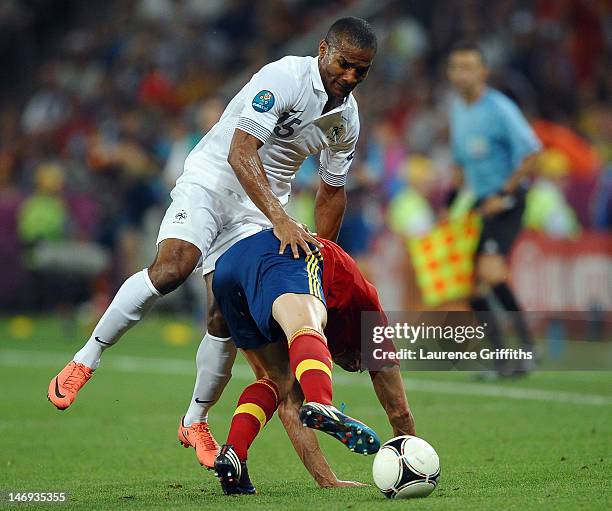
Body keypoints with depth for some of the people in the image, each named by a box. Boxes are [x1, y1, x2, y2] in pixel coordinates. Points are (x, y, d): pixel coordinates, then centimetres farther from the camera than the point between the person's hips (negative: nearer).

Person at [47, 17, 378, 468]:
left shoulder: (348, 118, 2)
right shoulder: (284, 77, -20)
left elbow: (332, 192, 17)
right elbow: (240, 151, -30)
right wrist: (280, 219, -39)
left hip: (261, 208, 5)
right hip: (212, 178, -5)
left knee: (225, 318, -8)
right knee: (171, 268, -29)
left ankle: (196, 421, 13)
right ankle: (85, 361, -14)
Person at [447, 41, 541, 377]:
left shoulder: (499, 108, -13)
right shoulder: (457, 110, 11)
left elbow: (531, 153, -17)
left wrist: (504, 194, -17)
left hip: (505, 201, -8)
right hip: (479, 204, 8)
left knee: (490, 271, -25)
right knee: (472, 287, 0)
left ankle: (527, 343, -13)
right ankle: (502, 361, 5)